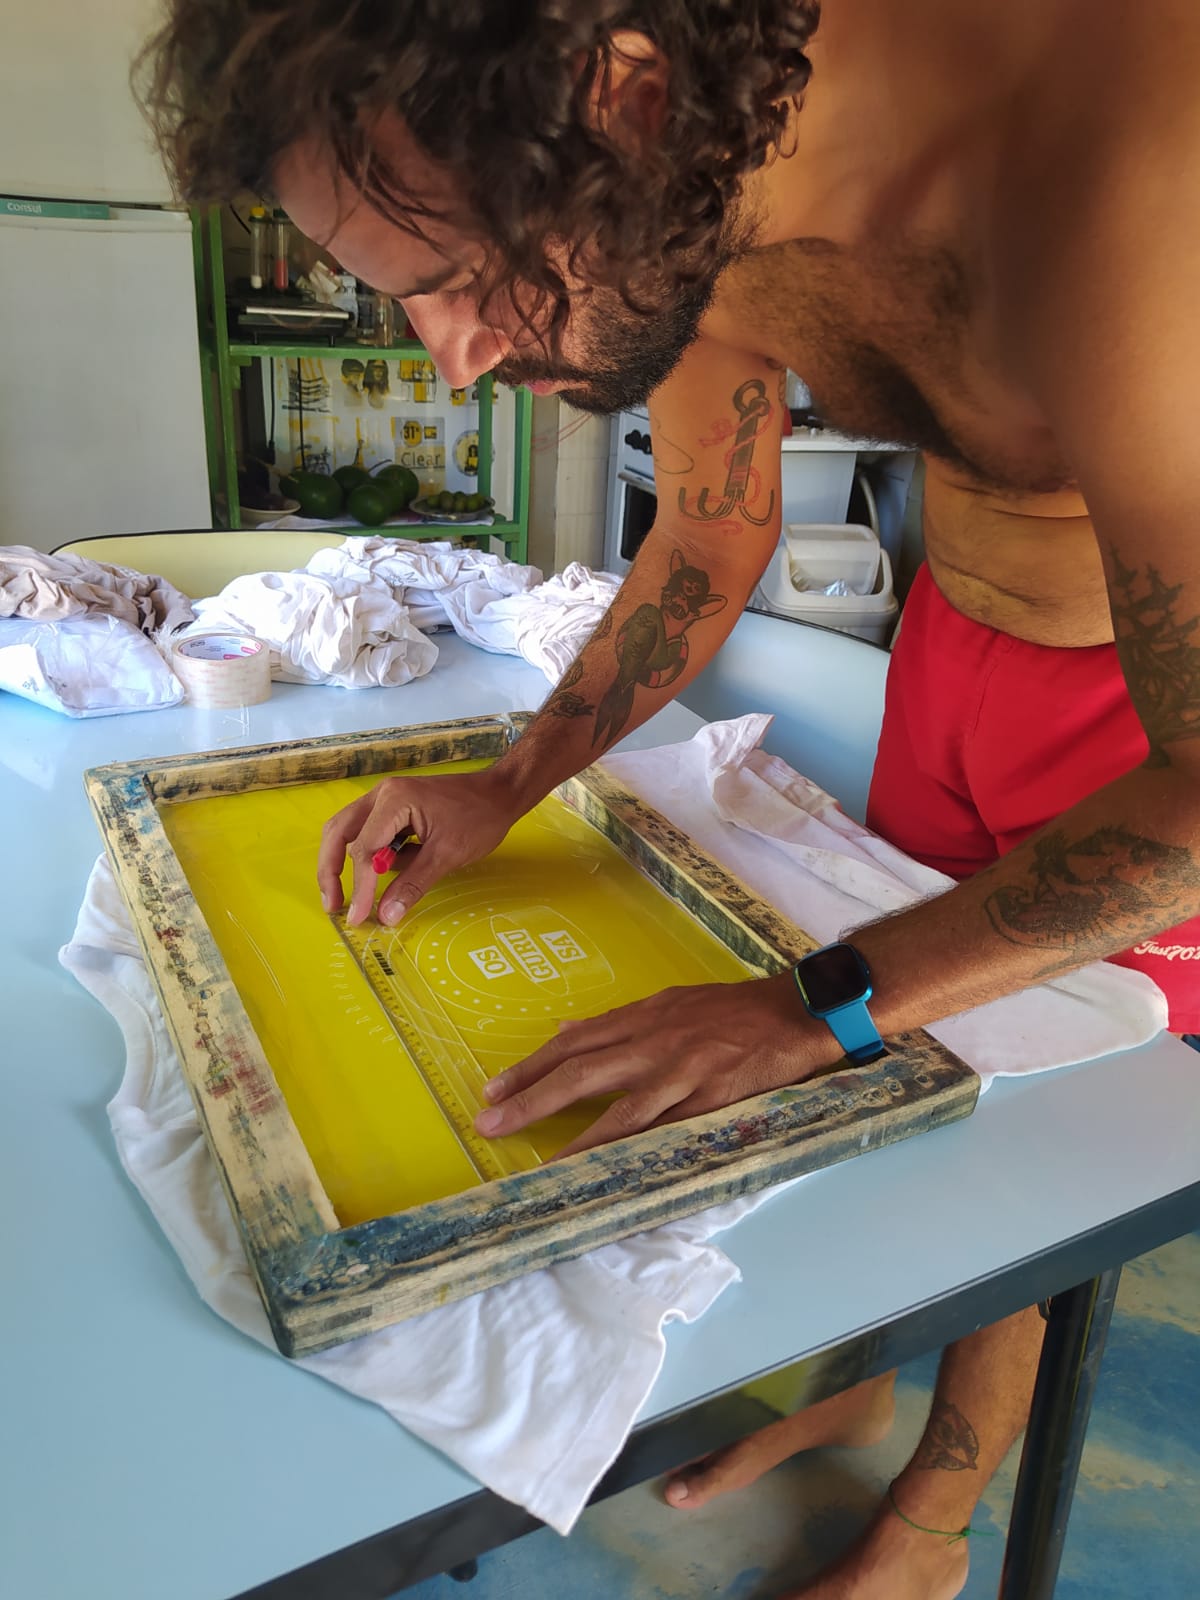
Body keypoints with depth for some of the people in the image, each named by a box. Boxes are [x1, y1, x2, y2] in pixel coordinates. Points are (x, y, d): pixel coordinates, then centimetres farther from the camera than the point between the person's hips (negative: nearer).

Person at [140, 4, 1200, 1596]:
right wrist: (509, 787, -7)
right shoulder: (699, 199, -14)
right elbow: (709, 541, 1)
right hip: (958, 634, 5)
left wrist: (821, 1004, -34)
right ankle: (852, 1378, 43)